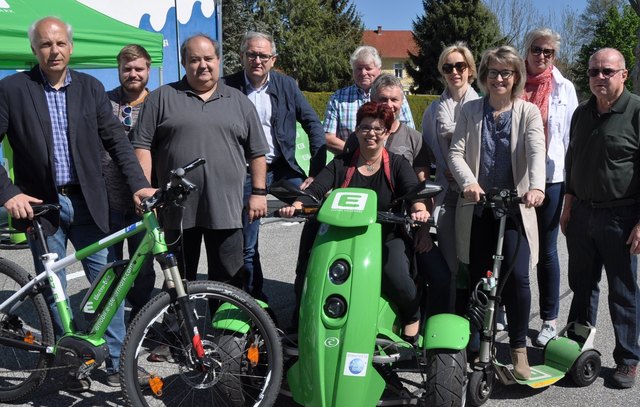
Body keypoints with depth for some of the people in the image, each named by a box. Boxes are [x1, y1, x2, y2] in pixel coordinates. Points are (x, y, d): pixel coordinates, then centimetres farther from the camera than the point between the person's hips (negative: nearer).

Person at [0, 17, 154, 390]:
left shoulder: (91, 87, 3)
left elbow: (116, 139, 2)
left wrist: (139, 184, -9)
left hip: (88, 202, 1)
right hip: (40, 204, -1)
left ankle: (117, 360, 18)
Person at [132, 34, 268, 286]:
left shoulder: (239, 102, 12)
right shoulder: (161, 98, 7)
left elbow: (257, 152, 13)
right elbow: (143, 146, 2)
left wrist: (259, 192, 5)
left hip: (226, 209, 1)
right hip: (177, 209, -1)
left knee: (228, 282, 5)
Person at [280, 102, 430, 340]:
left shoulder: (398, 165, 9)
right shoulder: (340, 164, 12)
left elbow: (413, 191, -8)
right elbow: (316, 189, 0)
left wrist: (419, 210, -31)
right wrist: (296, 205, -21)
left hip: (387, 237, -1)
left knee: (397, 280, -27)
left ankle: (412, 318, 3)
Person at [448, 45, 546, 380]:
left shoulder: (528, 112, 3)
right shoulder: (470, 111, 7)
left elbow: (536, 152, -13)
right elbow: (455, 151, -3)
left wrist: (536, 186, -32)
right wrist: (468, 181, -24)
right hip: (476, 205, 2)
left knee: (516, 276, -12)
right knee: (477, 278, 6)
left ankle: (519, 348, 6)